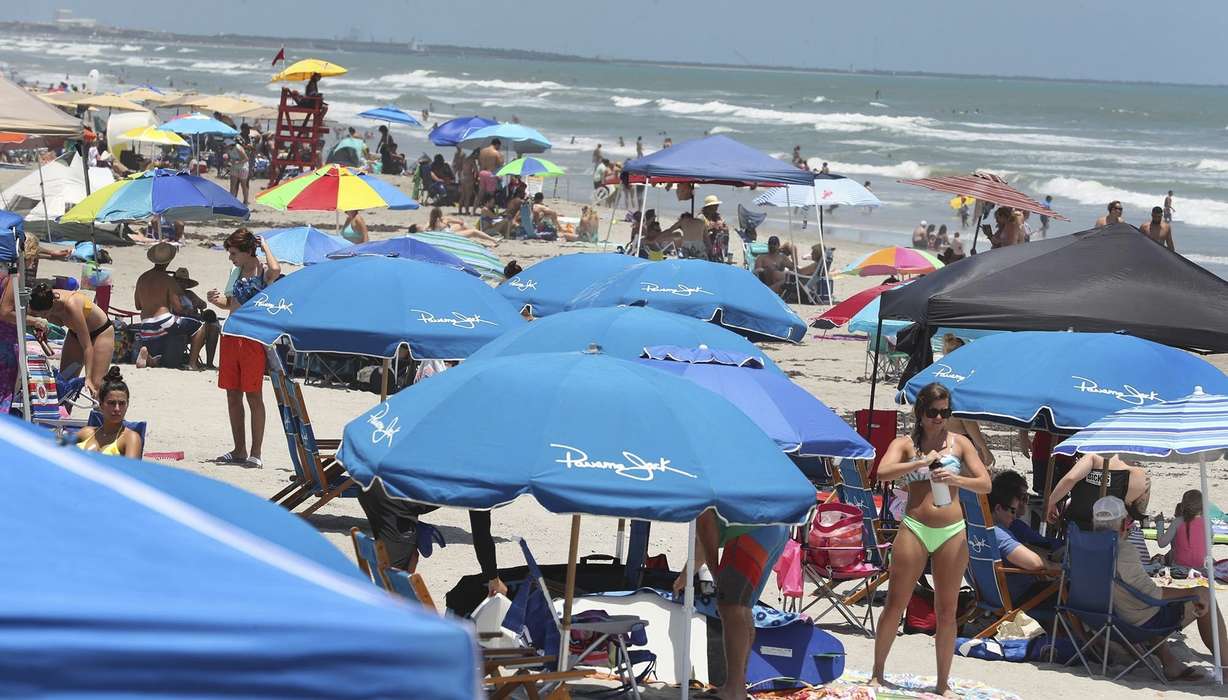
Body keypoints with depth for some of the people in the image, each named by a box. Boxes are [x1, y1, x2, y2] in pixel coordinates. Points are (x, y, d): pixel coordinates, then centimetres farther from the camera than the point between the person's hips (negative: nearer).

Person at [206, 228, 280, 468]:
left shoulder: (263, 272, -10)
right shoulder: (236, 273, 13)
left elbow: (275, 270, -35)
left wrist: (265, 247, -19)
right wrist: (217, 300, 2)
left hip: (253, 338, -8)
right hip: (231, 336, 8)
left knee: (253, 396, -3)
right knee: (233, 395, 10)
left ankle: (255, 453, 3)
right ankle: (239, 450, 20)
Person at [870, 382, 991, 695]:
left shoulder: (959, 443, 7)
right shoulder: (905, 443, 3)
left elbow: (985, 484, 0)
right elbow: (883, 473, -15)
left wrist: (956, 479, -18)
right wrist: (922, 462, -24)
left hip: (952, 532, 1)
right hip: (915, 529, -1)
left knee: (947, 611, 4)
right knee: (895, 604, 2)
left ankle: (943, 685, 13)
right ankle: (877, 673, 16)